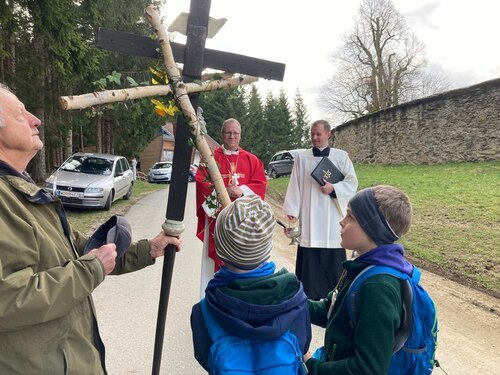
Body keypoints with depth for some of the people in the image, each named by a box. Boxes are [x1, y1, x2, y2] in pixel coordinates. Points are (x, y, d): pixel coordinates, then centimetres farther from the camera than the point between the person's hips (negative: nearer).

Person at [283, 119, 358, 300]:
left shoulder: (341, 156, 4)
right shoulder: (301, 157, 5)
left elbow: (352, 183, 3)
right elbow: (294, 185, 2)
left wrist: (333, 188, -13)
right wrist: (292, 211, -5)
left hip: (332, 217, 0)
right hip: (309, 217, 0)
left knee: (333, 258, 5)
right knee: (309, 259, 2)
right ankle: (309, 296, 13)